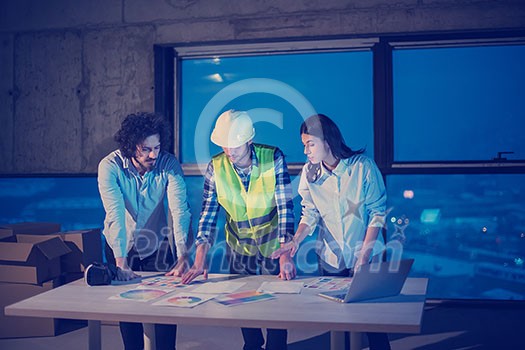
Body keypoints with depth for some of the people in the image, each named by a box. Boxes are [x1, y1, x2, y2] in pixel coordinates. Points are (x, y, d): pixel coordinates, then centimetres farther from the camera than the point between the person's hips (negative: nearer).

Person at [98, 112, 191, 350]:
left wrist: (182, 256, -37)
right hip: (122, 244, 0)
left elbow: (180, 210, -27)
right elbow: (115, 214, -31)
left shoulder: (169, 164, -21)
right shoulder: (110, 167, -24)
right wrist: (120, 262, -38)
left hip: (157, 243, 1)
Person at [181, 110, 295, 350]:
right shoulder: (216, 166, -14)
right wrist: (200, 259, -22)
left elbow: (285, 207, -20)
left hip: (273, 245, -2)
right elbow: (208, 213, -12)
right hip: (239, 249, 2)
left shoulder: (273, 158, -19)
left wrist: (285, 254, -28)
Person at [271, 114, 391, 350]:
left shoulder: (363, 166, -13)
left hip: (367, 256, -3)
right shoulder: (309, 172, -4)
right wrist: (296, 240, -19)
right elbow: (310, 214, 0)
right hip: (330, 259, 3)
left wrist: (363, 257, -15)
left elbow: (377, 213, -11)